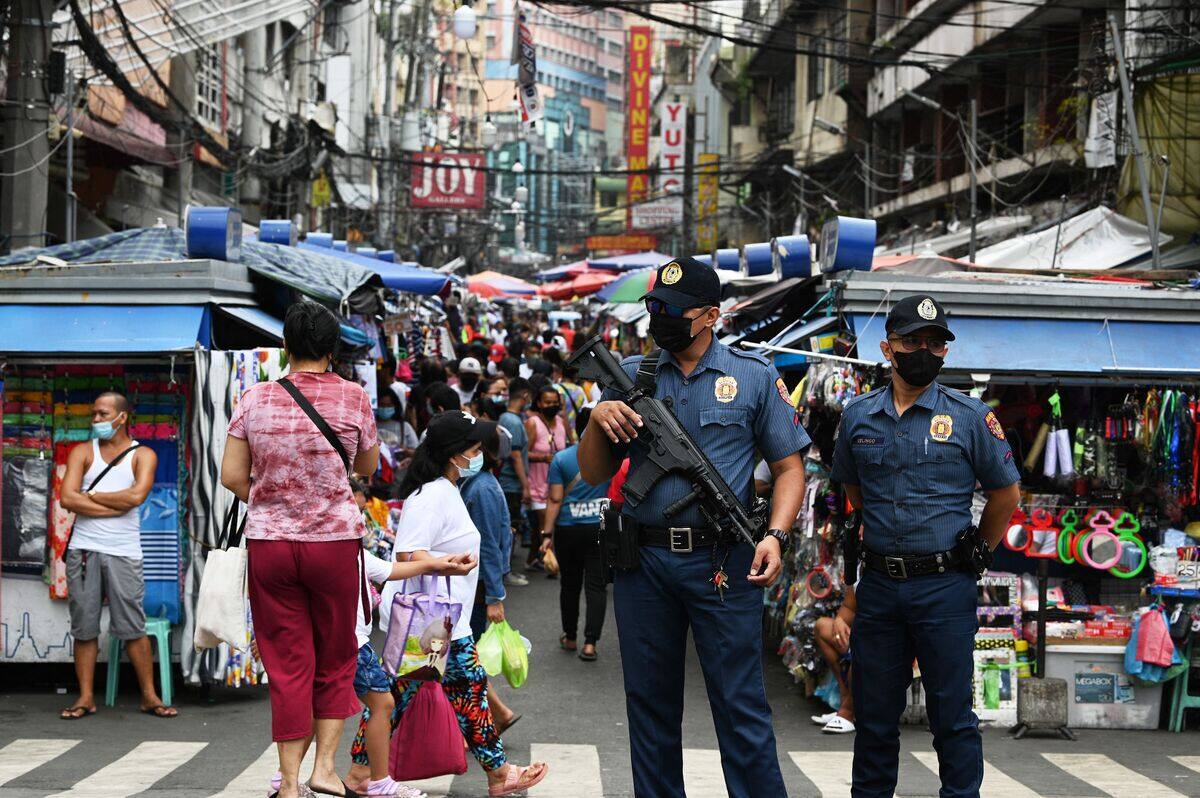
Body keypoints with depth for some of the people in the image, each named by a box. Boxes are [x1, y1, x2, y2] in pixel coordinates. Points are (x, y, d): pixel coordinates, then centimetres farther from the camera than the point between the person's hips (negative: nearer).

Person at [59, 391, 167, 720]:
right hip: (84, 550, 2)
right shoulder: (83, 452, 10)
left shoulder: (143, 455, 6)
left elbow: (136, 496, -12)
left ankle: (149, 696, 5)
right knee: (84, 627, 3)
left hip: (124, 552, -2)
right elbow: (68, 499, -4)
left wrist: (91, 495, -5)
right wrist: (114, 506, -9)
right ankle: (86, 698, 8)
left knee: (133, 628, -2)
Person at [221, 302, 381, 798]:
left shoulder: (255, 399, -1)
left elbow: (231, 477, -1)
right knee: (336, 659, 14)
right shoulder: (353, 398, -4)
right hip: (335, 543, -1)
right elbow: (368, 466, 10)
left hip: (268, 544, 1)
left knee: (287, 665, 7)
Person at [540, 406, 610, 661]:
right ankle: (590, 643, -8)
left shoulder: (561, 459, -5)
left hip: (568, 530, 0)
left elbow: (555, 499, -5)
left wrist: (547, 533, -2)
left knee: (570, 584, 14)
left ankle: (570, 637, 26)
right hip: (601, 528, 0)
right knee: (596, 585, 0)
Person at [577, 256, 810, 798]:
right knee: (650, 705, 10)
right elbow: (593, 474, 12)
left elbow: (789, 468, 4)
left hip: (724, 565, -3)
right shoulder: (630, 377, 10)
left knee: (741, 706, -2)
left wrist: (775, 535, -12)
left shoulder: (754, 377, 5)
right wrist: (597, 420, -8)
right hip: (643, 563, 3)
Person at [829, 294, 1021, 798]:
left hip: (944, 587, -3)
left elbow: (1005, 493, 7)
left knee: (952, 715, 1)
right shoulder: (858, 416, 7)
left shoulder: (970, 417, -1)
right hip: (878, 585, 3)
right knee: (874, 714, 11)